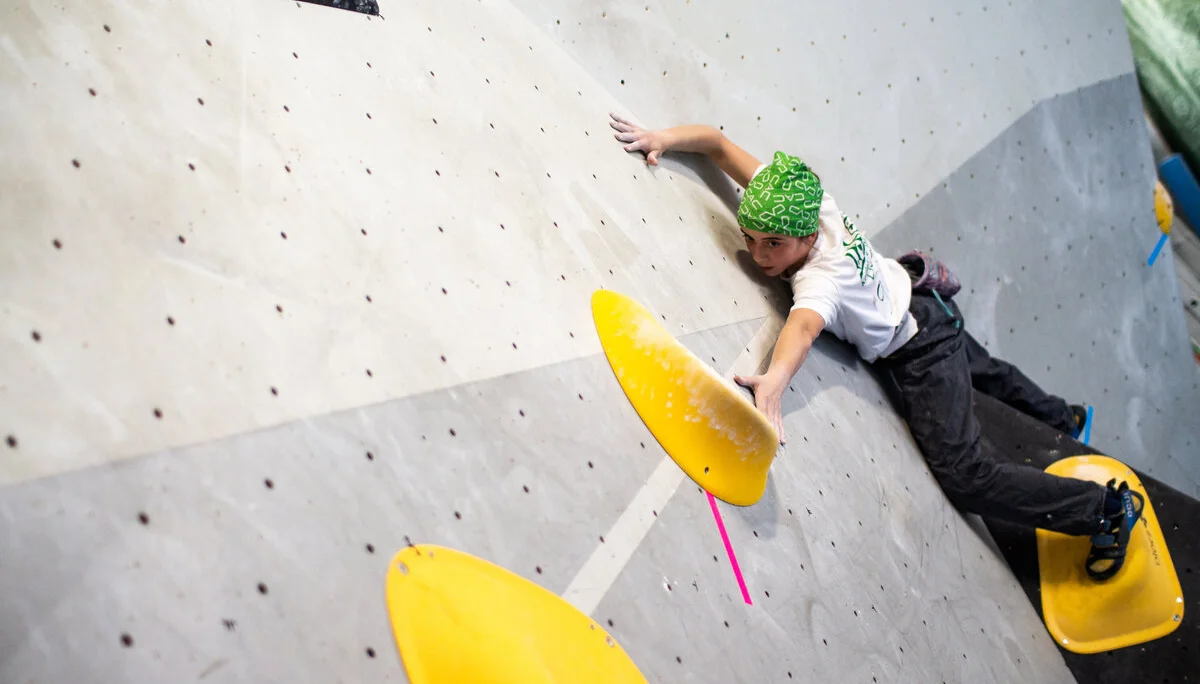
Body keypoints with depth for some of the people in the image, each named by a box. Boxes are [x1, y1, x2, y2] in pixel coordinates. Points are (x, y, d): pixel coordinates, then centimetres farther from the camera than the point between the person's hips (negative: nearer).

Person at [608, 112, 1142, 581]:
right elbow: (717, 140, -20)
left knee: (963, 476, -9)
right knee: (980, 369, 36)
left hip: (921, 352, -9)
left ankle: (1109, 508, 2)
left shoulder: (823, 279, -41)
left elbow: (804, 326, -62)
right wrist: (662, 139, -35)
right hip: (914, 297, 9)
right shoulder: (787, 194, -22)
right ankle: (1062, 417, 65)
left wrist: (776, 379, -80)